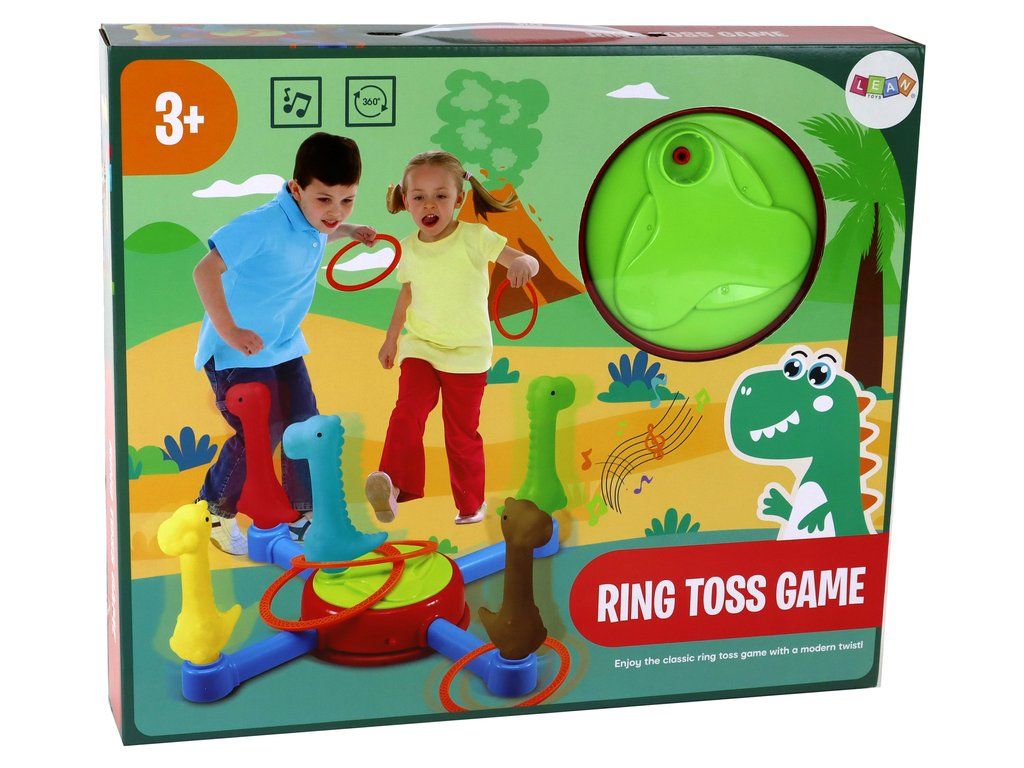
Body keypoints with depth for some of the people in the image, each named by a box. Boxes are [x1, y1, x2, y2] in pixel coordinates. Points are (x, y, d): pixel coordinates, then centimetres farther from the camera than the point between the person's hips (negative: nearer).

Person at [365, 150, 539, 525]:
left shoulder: (474, 238, -12)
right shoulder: (409, 249, 0)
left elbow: (530, 262, -17)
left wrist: (522, 262, -41)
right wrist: (391, 337, 27)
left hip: (467, 353, -2)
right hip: (419, 347, 2)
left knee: (462, 432, 6)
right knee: (408, 408, -23)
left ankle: (471, 504, 23)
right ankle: (395, 487, -33)